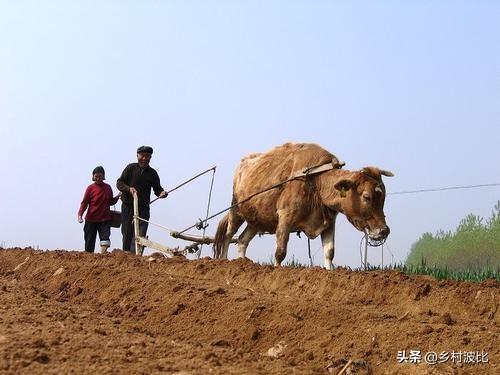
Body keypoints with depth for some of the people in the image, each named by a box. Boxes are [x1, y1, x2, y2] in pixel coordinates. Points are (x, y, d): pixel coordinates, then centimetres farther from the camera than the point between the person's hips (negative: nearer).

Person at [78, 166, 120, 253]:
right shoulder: (90, 188, -4)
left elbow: (110, 202, 18)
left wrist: (118, 197, -1)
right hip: (91, 220, -1)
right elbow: (84, 203, -4)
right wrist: (80, 215, -18)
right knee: (89, 243, 4)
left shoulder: (107, 187, 6)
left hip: (105, 219, 1)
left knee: (105, 239, -16)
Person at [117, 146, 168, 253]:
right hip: (128, 207, -1)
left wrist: (162, 192, -10)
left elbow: (157, 189, 14)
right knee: (127, 234, 7)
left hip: (143, 208, 1)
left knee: (140, 235, -11)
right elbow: (119, 183, 1)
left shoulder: (152, 173, 8)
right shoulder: (131, 168, 1)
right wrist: (129, 188, -18)